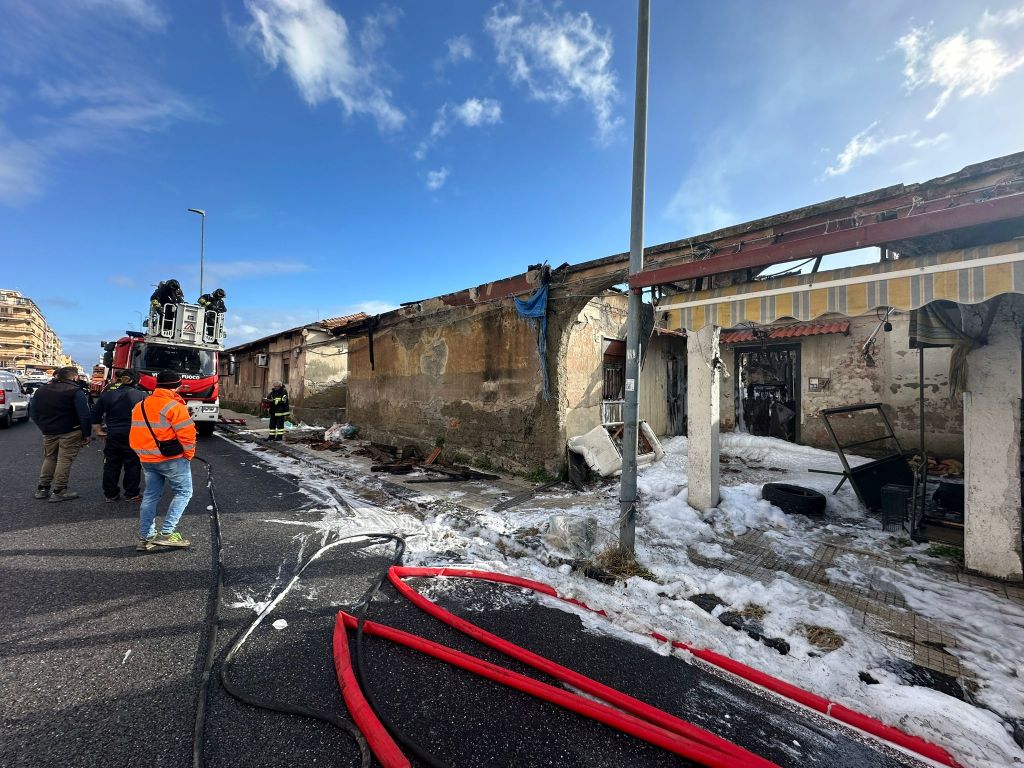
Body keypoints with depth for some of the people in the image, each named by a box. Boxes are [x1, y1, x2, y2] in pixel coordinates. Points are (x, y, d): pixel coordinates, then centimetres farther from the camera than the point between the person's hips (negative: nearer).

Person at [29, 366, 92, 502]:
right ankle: (58, 492, 3)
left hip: (49, 433, 7)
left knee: (49, 458, 20)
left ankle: (42, 488, 25)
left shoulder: (41, 390, 10)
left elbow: (33, 412, 16)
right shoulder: (75, 391, -14)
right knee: (64, 460, 0)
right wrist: (87, 434, -11)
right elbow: (84, 415, -18)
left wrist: (44, 427, 20)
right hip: (70, 432, -7)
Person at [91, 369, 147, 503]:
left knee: (111, 466, 14)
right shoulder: (141, 395, -9)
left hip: (112, 436, 3)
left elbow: (95, 415, 9)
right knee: (132, 466, 6)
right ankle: (131, 494, 10)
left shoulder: (106, 394, 2)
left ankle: (110, 494, 21)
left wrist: (98, 430, 19)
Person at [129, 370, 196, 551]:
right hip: (172, 459, -7)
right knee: (183, 492, 4)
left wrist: (144, 454, 19)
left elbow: (135, 435, 13)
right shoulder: (174, 406, -16)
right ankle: (166, 533, -3)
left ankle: (145, 538, 18)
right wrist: (189, 454, -4)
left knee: (150, 496, 16)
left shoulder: (139, 406, 9)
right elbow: (187, 434, -19)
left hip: (147, 460, 8)